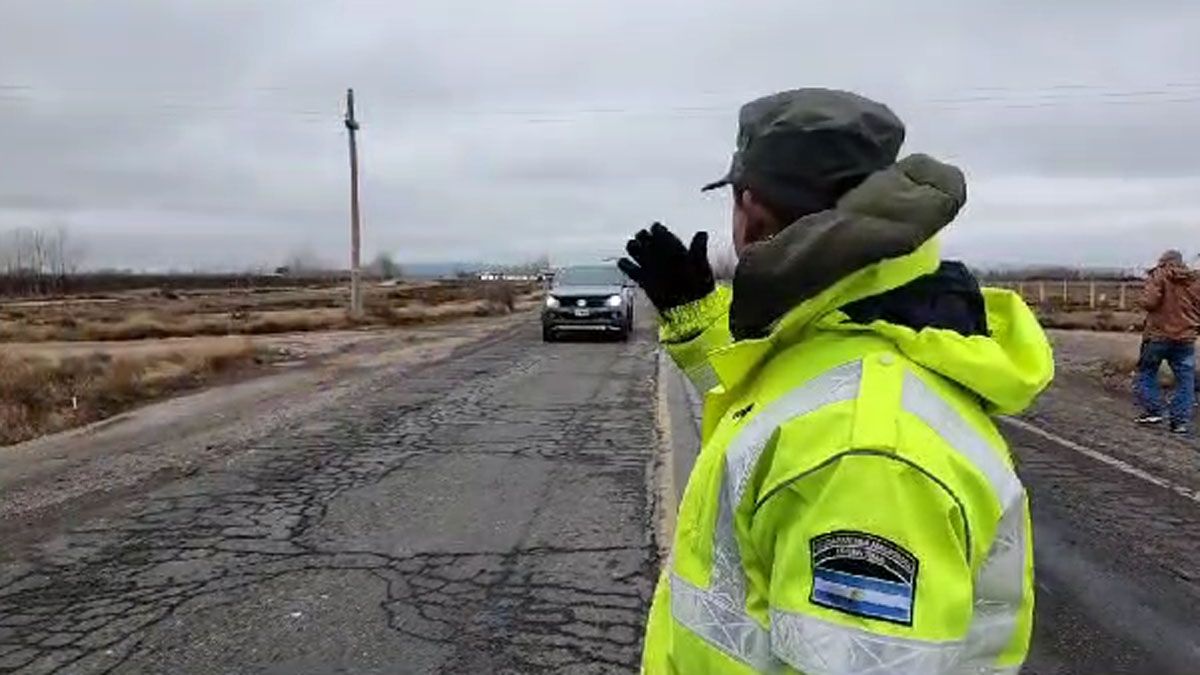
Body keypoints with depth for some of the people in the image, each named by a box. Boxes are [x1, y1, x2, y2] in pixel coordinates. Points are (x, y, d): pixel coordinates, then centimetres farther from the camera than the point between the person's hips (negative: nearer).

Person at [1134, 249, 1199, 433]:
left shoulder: (1159, 275, -7)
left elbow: (1149, 302, -18)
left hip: (1158, 335, -3)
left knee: (1146, 373, 13)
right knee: (1185, 379, 7)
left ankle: (1152, 411, 6)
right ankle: (1181, 421, 5)